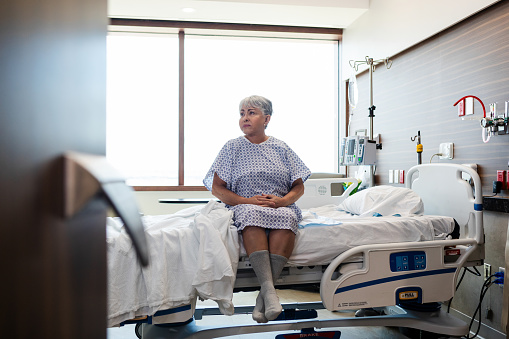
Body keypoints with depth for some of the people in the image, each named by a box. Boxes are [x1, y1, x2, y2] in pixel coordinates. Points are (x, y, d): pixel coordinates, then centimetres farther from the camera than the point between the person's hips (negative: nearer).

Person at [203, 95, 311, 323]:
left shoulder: (280, 148, 14)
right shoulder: (232, 148, 10)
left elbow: (299, 187, 13)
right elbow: (216, 188, 4)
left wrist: (282, 200, -10)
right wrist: (247, 200, -11)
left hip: (281, 207, 1)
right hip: (245, 207, -1)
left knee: (286, 217, -35)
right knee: (252, 214, -38)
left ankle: (263, 295, -37)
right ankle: (269, 289, -45)